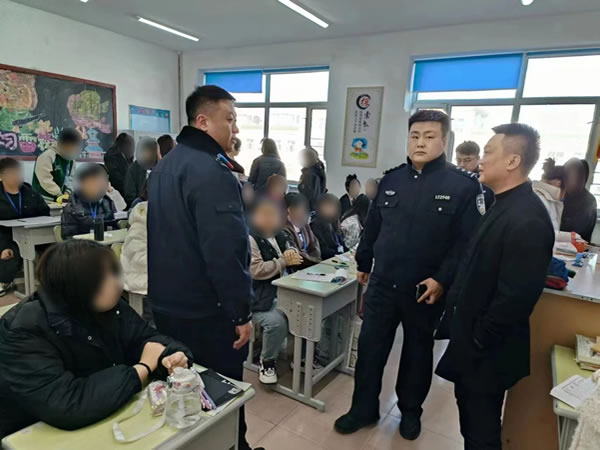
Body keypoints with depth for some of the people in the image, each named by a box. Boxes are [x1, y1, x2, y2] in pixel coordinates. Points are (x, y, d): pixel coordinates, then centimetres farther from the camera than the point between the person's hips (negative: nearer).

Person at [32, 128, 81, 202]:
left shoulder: (71, 159, 6)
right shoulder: (46, 157, -17)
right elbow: (45, 180, -22)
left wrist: (67, 192, -8)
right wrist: (59, 194, -22)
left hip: (59, 198, 7)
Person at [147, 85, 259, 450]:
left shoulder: (165, 165, 11)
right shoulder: (213, 171, -22)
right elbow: (226, 251, -27)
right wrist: (241, 312, -19)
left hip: (167, 303, 10)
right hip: (206, 311, -9)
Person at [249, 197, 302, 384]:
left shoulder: (278, 235, 13)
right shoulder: (249, 237, -11)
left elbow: (290, 260, 22)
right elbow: (255, 270, -21)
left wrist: (292, 254, -3)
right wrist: (283, 262, -16)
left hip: (281, 290, 8)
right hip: (258, 296, -7)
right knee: (276, 321, -30)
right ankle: (267, 361, -1)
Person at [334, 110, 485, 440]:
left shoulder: (463, 185, -9)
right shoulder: (391, 180, 5)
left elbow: (467, 241, -12)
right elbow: (372, 227, 11)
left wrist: (442, 280, -18)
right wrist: (363, 263, 15)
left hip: (426, 289, -3)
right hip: (383, 284, 3)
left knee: (418, 351, 16)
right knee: (370, 348, 9)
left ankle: (410, 411, 38)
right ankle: (363, 409, 29)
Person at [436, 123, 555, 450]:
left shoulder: (526, 219, -27)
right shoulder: (506, 205, 5)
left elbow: (515, 297, -27)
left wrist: (478, 344, -16)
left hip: (486, 351, -9)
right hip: (473, 341, 9)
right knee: (471, 415, 25)